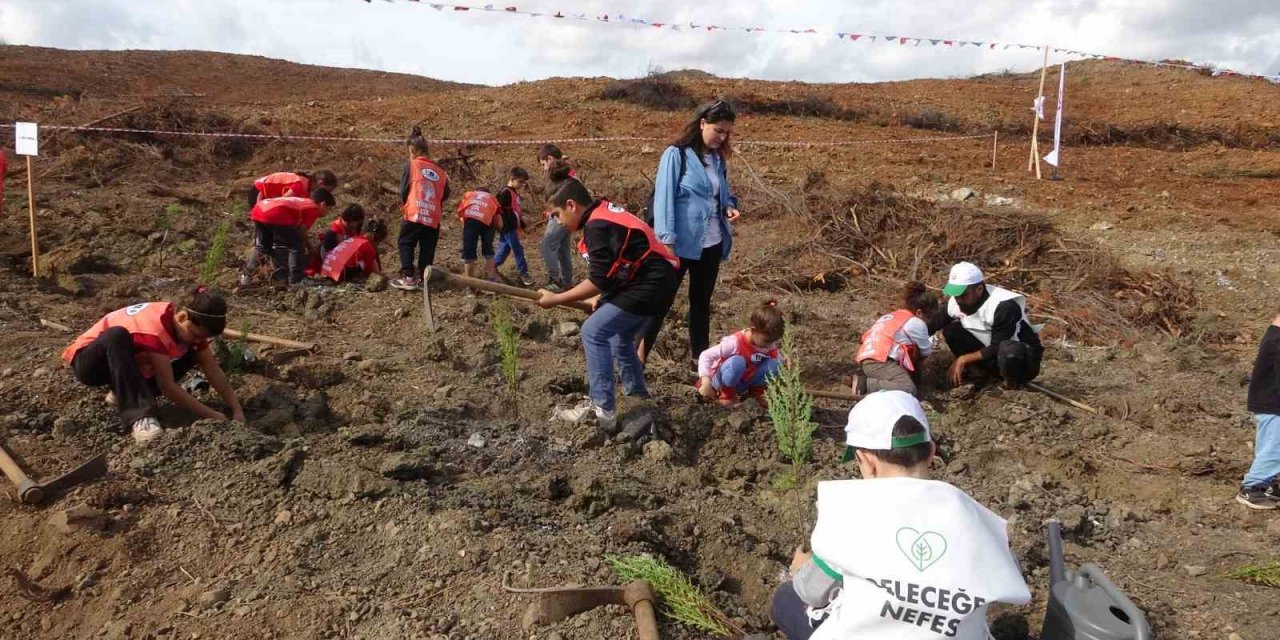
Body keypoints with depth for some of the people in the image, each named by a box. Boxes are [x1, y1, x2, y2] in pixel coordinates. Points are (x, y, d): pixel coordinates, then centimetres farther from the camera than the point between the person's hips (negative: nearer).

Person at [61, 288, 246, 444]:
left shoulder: (190, 326, -11)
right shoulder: (155, 327, -34)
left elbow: (216, 373, -10)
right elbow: (168, 386, -32)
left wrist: (237, 411, -19)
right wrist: (212, 415, -30)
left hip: (125, 361, 7)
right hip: (88, 361, -7)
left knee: (192, 353, -8)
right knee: (117, 335, -39)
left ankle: (123, 392, 1)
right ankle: (139, 415, -40)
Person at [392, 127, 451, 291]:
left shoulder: (411, 166, 0)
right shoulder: (440, 172, 11)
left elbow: (403, 191, 2)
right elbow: (445, 195, 10)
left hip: (414, 214, -3)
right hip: (433, 218, 4)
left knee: (406, 243, 7)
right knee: (427, 249, 11)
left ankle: (408, 277, -4)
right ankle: (422, 278, 9)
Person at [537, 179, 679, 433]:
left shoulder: (597, 226, -17)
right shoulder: (605, 213, 14)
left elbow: (598, 281, -18)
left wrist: (556, 299, -10)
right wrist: (602, 298, 13)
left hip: (649, 287, -10)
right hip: (658, 282, 11)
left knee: (593, 333, -10)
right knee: (619, 335, 25)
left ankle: (603, 410, -10)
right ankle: (638, 396, 36)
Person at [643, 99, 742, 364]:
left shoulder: (718, 158, 11)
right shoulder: (676, 154, -9)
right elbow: (664, 198, -14)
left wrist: (729, 206, -1)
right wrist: (667, 243, -20)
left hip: (711, 244, 7)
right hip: (681, 244, -7)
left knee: (702, 302, 14)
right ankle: (638, 360, 5)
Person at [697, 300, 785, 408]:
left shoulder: (769, 344, -14)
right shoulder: (735, 343, -30)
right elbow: (706, 356, -27)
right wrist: (706, 382, -34)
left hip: (745, 382, 5)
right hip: (723, 382, -5)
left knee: (773, 364, -20)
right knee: (737, 362, -39)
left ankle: (756, 391, 1)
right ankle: (726, 394, -14)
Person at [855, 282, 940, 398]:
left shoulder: (894, 315, 26)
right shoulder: (916, 323, 0)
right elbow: (926, 351, 13)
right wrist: (930, 344, 35)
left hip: (867, 358, 10)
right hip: (879, 361, -10)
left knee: (913, 379, 13)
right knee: (909, 390, -22)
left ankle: (865, 377, 3)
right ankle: (865, 384, -20)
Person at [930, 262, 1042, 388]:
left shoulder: (1003, 306, -30)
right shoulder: (955, 303, -10)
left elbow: (998, 348, -30)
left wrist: (963, 360, -27)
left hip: (1025, 359, -6)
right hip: (992, 354, 6)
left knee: (1007, 351, -42)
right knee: (951, 329, -11)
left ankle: (1012, 386, -11)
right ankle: (983, 373, 1)